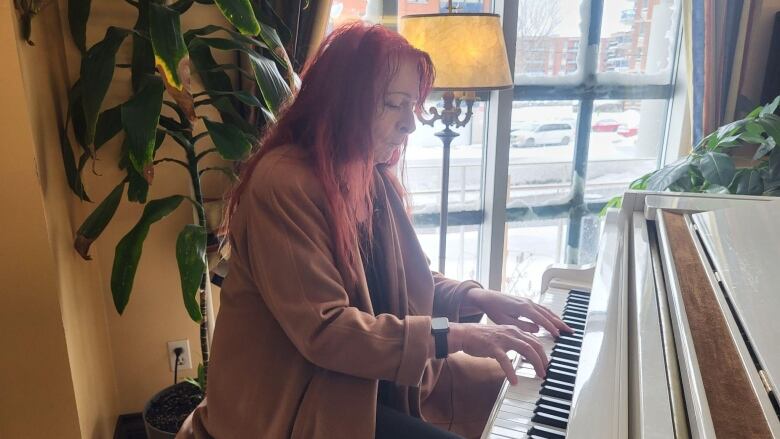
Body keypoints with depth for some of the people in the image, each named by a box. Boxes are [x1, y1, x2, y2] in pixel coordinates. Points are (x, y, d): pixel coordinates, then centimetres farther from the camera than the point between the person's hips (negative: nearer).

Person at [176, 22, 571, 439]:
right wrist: (452, 336, -27)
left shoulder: (375, 178, 5)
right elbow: (323, 331, -27)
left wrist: (474, 297, -5)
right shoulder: (282, 183, -24)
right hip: (300, 399, -8)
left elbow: (405, 281, 12)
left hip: (372, 376, 8)